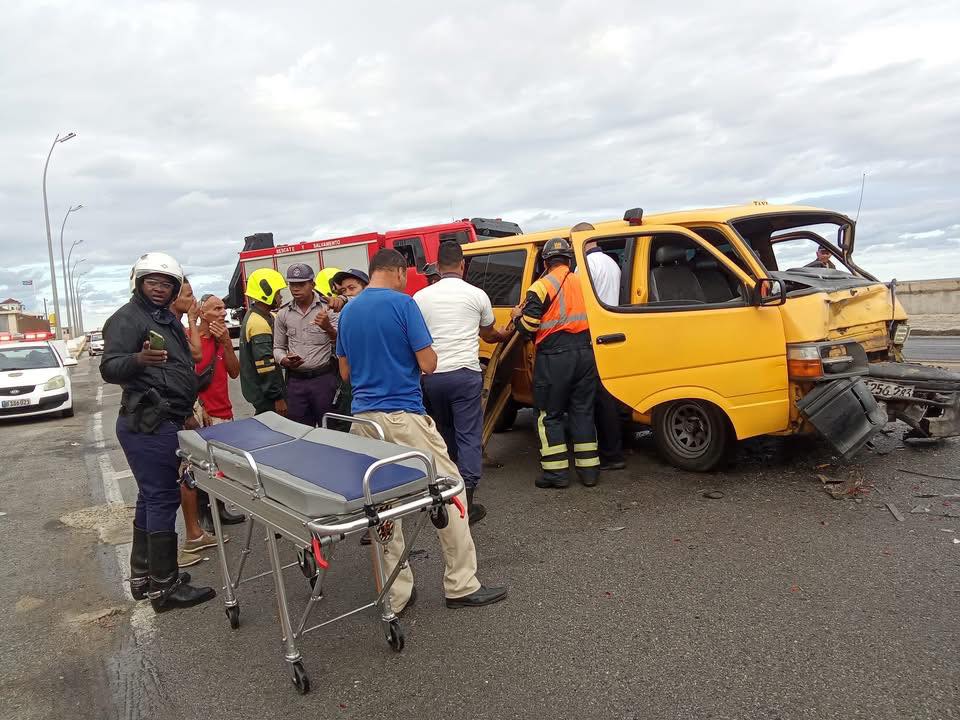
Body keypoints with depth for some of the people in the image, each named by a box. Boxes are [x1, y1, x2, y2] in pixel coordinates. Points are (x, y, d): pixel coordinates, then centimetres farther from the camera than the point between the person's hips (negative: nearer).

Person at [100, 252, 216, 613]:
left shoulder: (169, 320, 19)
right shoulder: (126, 318, -9)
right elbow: (109, 368, -21)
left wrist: (185, 411, 24)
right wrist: (138, 359, -41)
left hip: (163, 423, 10)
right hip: (146, 425, -10)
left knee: (151, 498, 14)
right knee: (163, 499, -8)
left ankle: (142, 576, 25)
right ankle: (165, 587, -2)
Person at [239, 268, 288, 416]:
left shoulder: (252, 316, 12)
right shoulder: (260, 323, -20)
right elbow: (266, 365, -24)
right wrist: (278, 397, -20)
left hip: (257, 391, 10)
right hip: (265, 396, -10)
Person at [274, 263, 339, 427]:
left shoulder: (328, 308, -4)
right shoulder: (283, 314, 7)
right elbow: (278, 347, 14)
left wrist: (328, 328, -28)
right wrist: (285, 361, -8)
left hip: (324, 378, -3)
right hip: (295, 381, 3)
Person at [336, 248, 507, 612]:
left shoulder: (348, 311, 11)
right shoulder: (403, 303, -9)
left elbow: (345, 372, 16)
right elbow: (428, 364, -11)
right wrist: (426, 349, 10)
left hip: (364, 418, 7)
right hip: (403, 416, -7)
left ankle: (396, 594, 15)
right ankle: (461, 585, 8)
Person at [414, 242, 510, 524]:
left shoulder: (420, 297, 5)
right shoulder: (477, 295, 2)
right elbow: (488, 334, 19)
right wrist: (505, 336, 40)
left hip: (431, 376, 3)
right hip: (465, 374, -3)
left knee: (444, 434, 20)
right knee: (469, 437, 1)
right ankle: (466, 498, -6)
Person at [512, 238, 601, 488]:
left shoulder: (541, 287, -8)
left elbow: (528, 327, -11)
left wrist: (517, 316, 10)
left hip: (554, 357, -5)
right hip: (585, 353, 5)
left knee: (550, 415, 7)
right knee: (583, 412, 13)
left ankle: (556, 472, 8)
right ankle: (588, 469, 17)